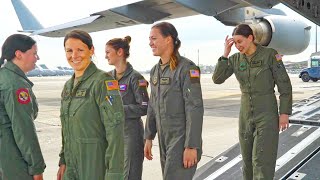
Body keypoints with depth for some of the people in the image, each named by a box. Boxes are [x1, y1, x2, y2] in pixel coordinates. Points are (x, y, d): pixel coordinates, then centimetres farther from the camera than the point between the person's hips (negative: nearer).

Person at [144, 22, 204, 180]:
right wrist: (149, 137, 14)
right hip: (163, 140, 7)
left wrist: (192, 146, -20)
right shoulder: (155, 71, 9)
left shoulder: (186, 68, -13)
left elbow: (194, 109, -18)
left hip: (182, 140, -7)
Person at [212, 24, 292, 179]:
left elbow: (284, 84, -9)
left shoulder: (270, 54, -11)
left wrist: (285, 113, -11)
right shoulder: (235, 59, 2)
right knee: (248, 157, 14)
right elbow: (217, 79, -7)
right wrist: (225, 54, -14)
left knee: (262, 160, -9)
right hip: (246, 114, 5)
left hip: (267, 114, -5)